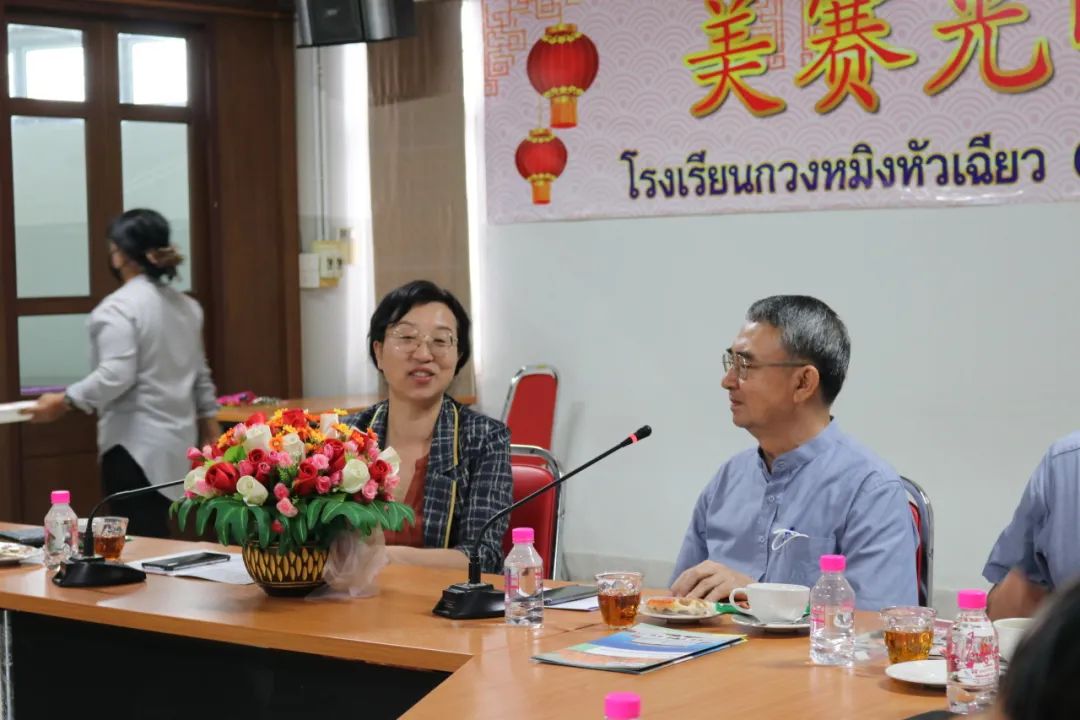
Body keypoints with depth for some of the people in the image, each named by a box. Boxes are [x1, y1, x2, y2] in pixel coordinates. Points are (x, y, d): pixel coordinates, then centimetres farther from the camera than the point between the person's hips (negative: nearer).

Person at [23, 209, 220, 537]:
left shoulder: (118, 307, -13)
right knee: (155, 541, 13)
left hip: (135, 444, -8)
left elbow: (116, 377, -22)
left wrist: (63, 401, -12)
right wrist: (211, 433, 24)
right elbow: (200, 377, 18)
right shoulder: (186, 306, 13)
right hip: (175, 439, 9)